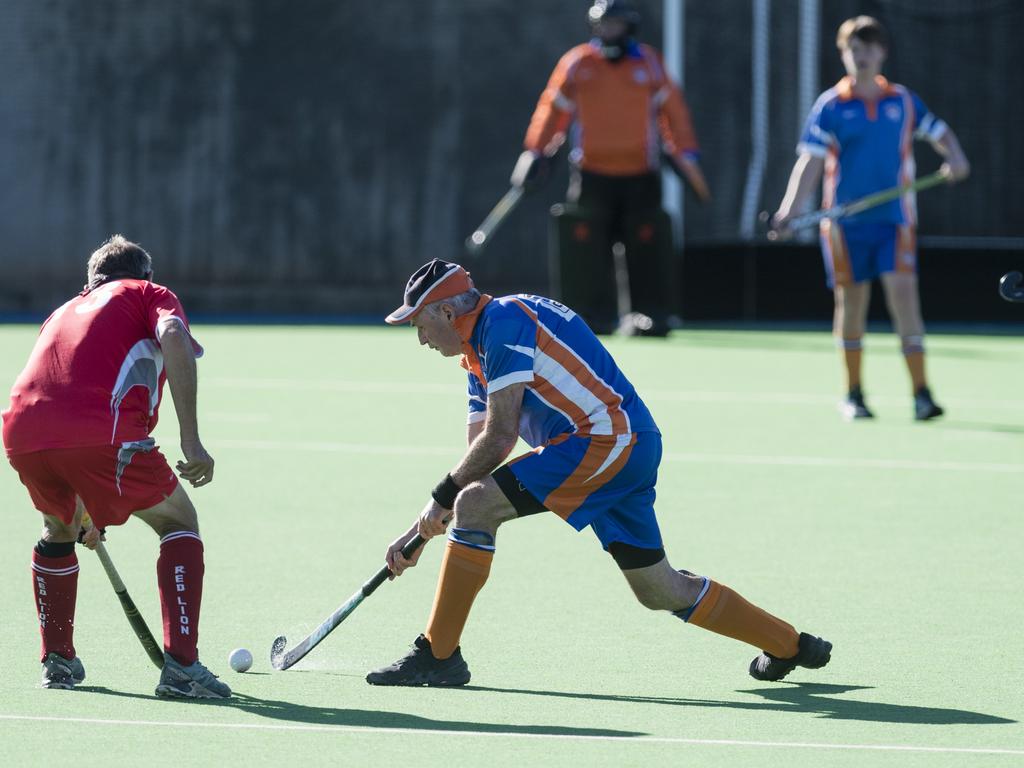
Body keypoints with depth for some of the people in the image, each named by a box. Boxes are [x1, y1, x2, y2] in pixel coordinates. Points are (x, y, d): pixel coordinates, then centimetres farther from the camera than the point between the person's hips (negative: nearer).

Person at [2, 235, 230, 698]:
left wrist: (83, 515, 55)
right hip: (103, 431, -5)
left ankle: (57, 660, 33)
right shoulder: (149, 295, 21)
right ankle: (180, 666, 3)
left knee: (58, 526, 35)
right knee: (178, 521, 15)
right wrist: (190, 439, -10)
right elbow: (174, 339, -4)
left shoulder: (63, 313, 37)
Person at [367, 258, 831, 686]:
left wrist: (441, 500, -6)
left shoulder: (503, 321, -10)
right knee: (660, 591, 17)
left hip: (609, 439, -10)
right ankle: (788, 645, 30)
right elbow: (478, 463, 20)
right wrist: (420, 533, 15)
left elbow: (499, 438, -15)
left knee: (475, 506, -16)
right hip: (628, 447, 10)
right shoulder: (479, 357, 20)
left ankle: (438, 655, -13)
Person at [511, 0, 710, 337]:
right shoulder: (577, 63, 3)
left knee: (646, 245, -4)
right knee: (587, 246, -6)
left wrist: (685, 154, 3)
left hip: (640, 177, 0)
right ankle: (594, 315, 0)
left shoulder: (648, 62, 5)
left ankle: (649, 312, 3)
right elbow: (553, 108, 7)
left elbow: (672, 108, 8)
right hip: (591, 175, 0)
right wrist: (535, 152, 1)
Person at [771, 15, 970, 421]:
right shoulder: (830, 106, 0)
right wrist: (792, 206, -20)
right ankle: (853, 395, 18)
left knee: (903, 293, -12)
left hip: (894, 219, 0)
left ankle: (921, 393, -14)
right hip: (846, 221, 0)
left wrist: (955, 159, -5)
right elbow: (811, 160, -7)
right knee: (851, 301, 5)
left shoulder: (903, 101, 7)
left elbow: (939, 133, 17)